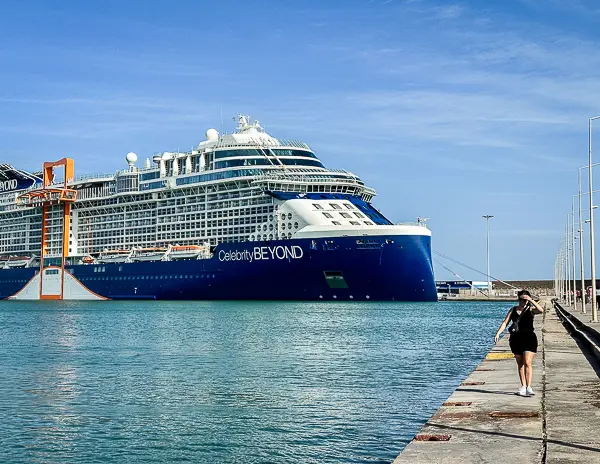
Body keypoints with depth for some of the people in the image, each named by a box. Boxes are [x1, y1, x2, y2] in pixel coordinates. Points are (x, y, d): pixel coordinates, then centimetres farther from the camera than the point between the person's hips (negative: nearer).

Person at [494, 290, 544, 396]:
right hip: (516, 339, 4)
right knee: (520, 364, 10)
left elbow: (541, 310, -21)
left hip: (529, 338, -4)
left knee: (527, 363, -13)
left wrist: (531, 300, -25)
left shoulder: (531, 309, 0)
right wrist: (498, 333, -7)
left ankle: (528, 387, -13)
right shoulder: (513, 310, 9)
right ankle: (523, 387, 19)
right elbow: (505, 322, 4)